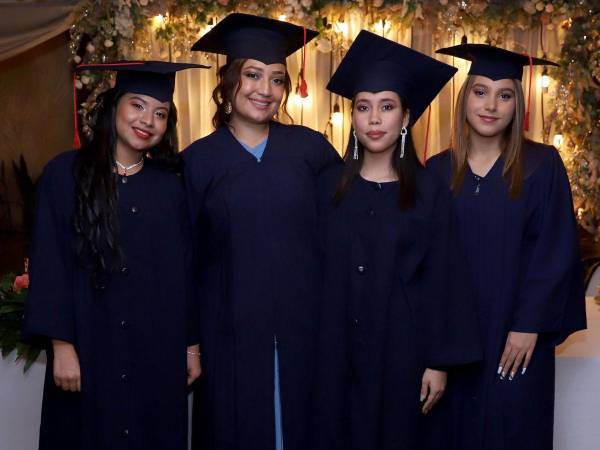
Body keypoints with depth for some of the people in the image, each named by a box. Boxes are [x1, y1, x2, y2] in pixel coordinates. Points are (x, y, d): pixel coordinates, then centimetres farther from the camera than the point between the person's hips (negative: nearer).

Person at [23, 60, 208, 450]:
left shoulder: (169, 185, 6)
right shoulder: (66, 173, -2)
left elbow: (185, 268, 7)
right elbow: (50, 264, -6)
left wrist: (192, 344, 6)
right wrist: (61, 344, -12)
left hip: (158, 351, 3)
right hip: (90, 345, -2)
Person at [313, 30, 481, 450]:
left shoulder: (430, 191, -2)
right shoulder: (328, 185, 1)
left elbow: (439, 281, -3)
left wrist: (439, 360, -5)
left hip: (400, 345, -1)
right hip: (337, 344, 1)